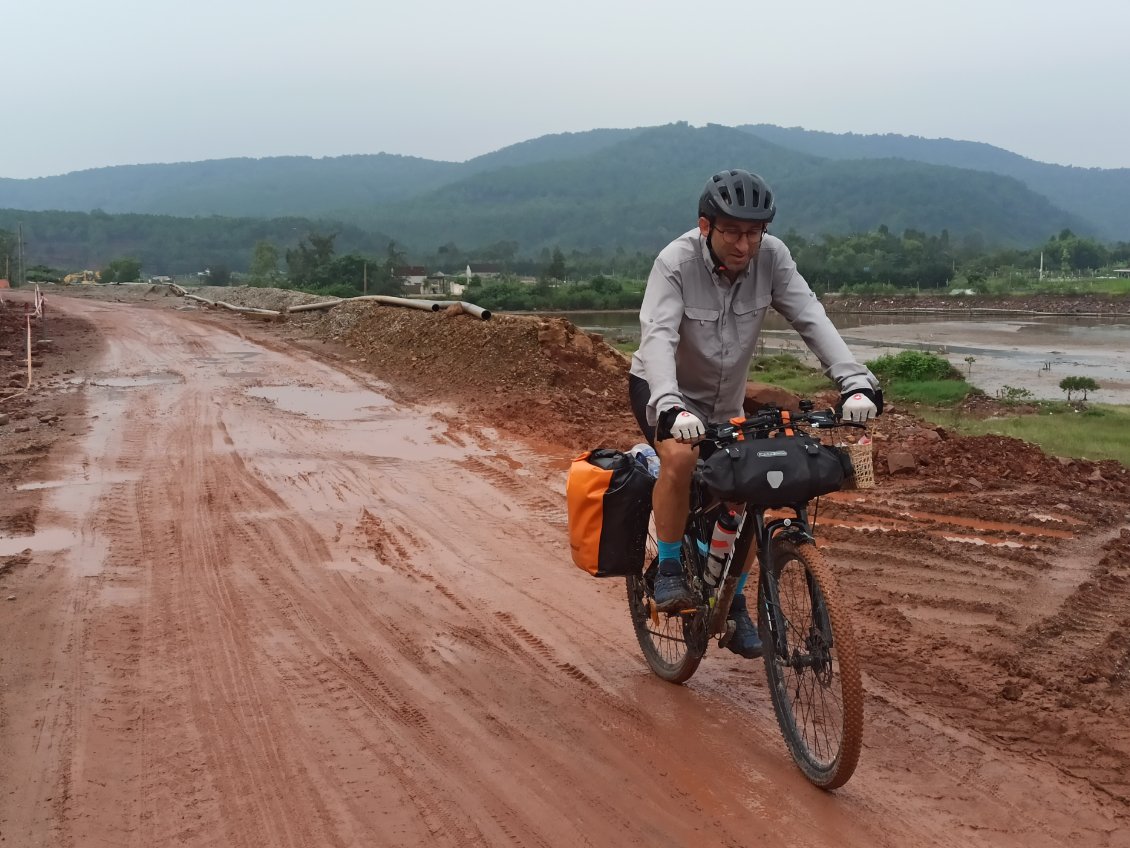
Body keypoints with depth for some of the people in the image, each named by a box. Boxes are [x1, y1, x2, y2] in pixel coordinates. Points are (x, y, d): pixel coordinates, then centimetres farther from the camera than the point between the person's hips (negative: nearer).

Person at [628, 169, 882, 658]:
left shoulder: (771, 257, -18)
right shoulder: (676, 262, -28)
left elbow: (811, 319, -24)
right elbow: (658, 336, -39)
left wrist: (854, 381, -39)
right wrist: (670, 405, -56)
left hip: (724, 398, 5)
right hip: (662, 389, -4)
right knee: (680, 455, -34)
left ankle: (734, 606, 22)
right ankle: (669, 569, -14)